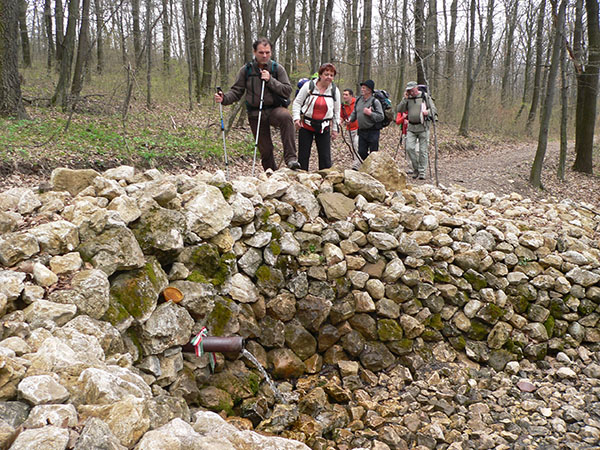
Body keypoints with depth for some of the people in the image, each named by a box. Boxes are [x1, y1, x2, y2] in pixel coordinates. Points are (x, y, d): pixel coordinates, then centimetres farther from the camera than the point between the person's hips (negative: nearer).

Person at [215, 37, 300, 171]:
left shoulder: (277, 68, -1)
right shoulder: (246, 70, 1)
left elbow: (287, 91, -6)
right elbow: (236, 91, 4)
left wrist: (270, 80, -17)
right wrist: (224, 98, -16)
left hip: (274, 109, -2)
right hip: (255, 114, 2)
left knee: (286, 116, -36)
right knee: (265, 149, 5)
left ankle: (291, 158, -37)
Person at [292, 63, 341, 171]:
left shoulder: (335, 91, 3)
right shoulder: (308, 86, -4)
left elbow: (336, 111, 12)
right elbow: (297, 102, 1)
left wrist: (335, 129, 10)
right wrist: (296, 118, -11)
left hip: (324, 127, 1)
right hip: (306, 125, -1)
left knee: (325, 157, -2)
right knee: (303, 155, 2)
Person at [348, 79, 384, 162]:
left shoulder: (375, 101, -10)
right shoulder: (358, 100, 9)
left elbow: (381, 117, -14)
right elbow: (354, 113, 20)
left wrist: (370, 113, -22)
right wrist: (350, 119, 1)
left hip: (373, 132, -6)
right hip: (361, 131, 6)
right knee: (361, 152, 10)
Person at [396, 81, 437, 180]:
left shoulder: (425, 97, 3)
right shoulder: (408, 98, 11)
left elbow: (434, 109, 2)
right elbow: (399, 110, 3)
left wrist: (427, 112, -19)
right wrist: (405, 99, -6)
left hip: (423, 128, -3)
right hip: (411, 128, 3)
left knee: (423, 150, -1)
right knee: (409, 148, -9)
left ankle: (422, 172, 5)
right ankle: (415, 168, 8)